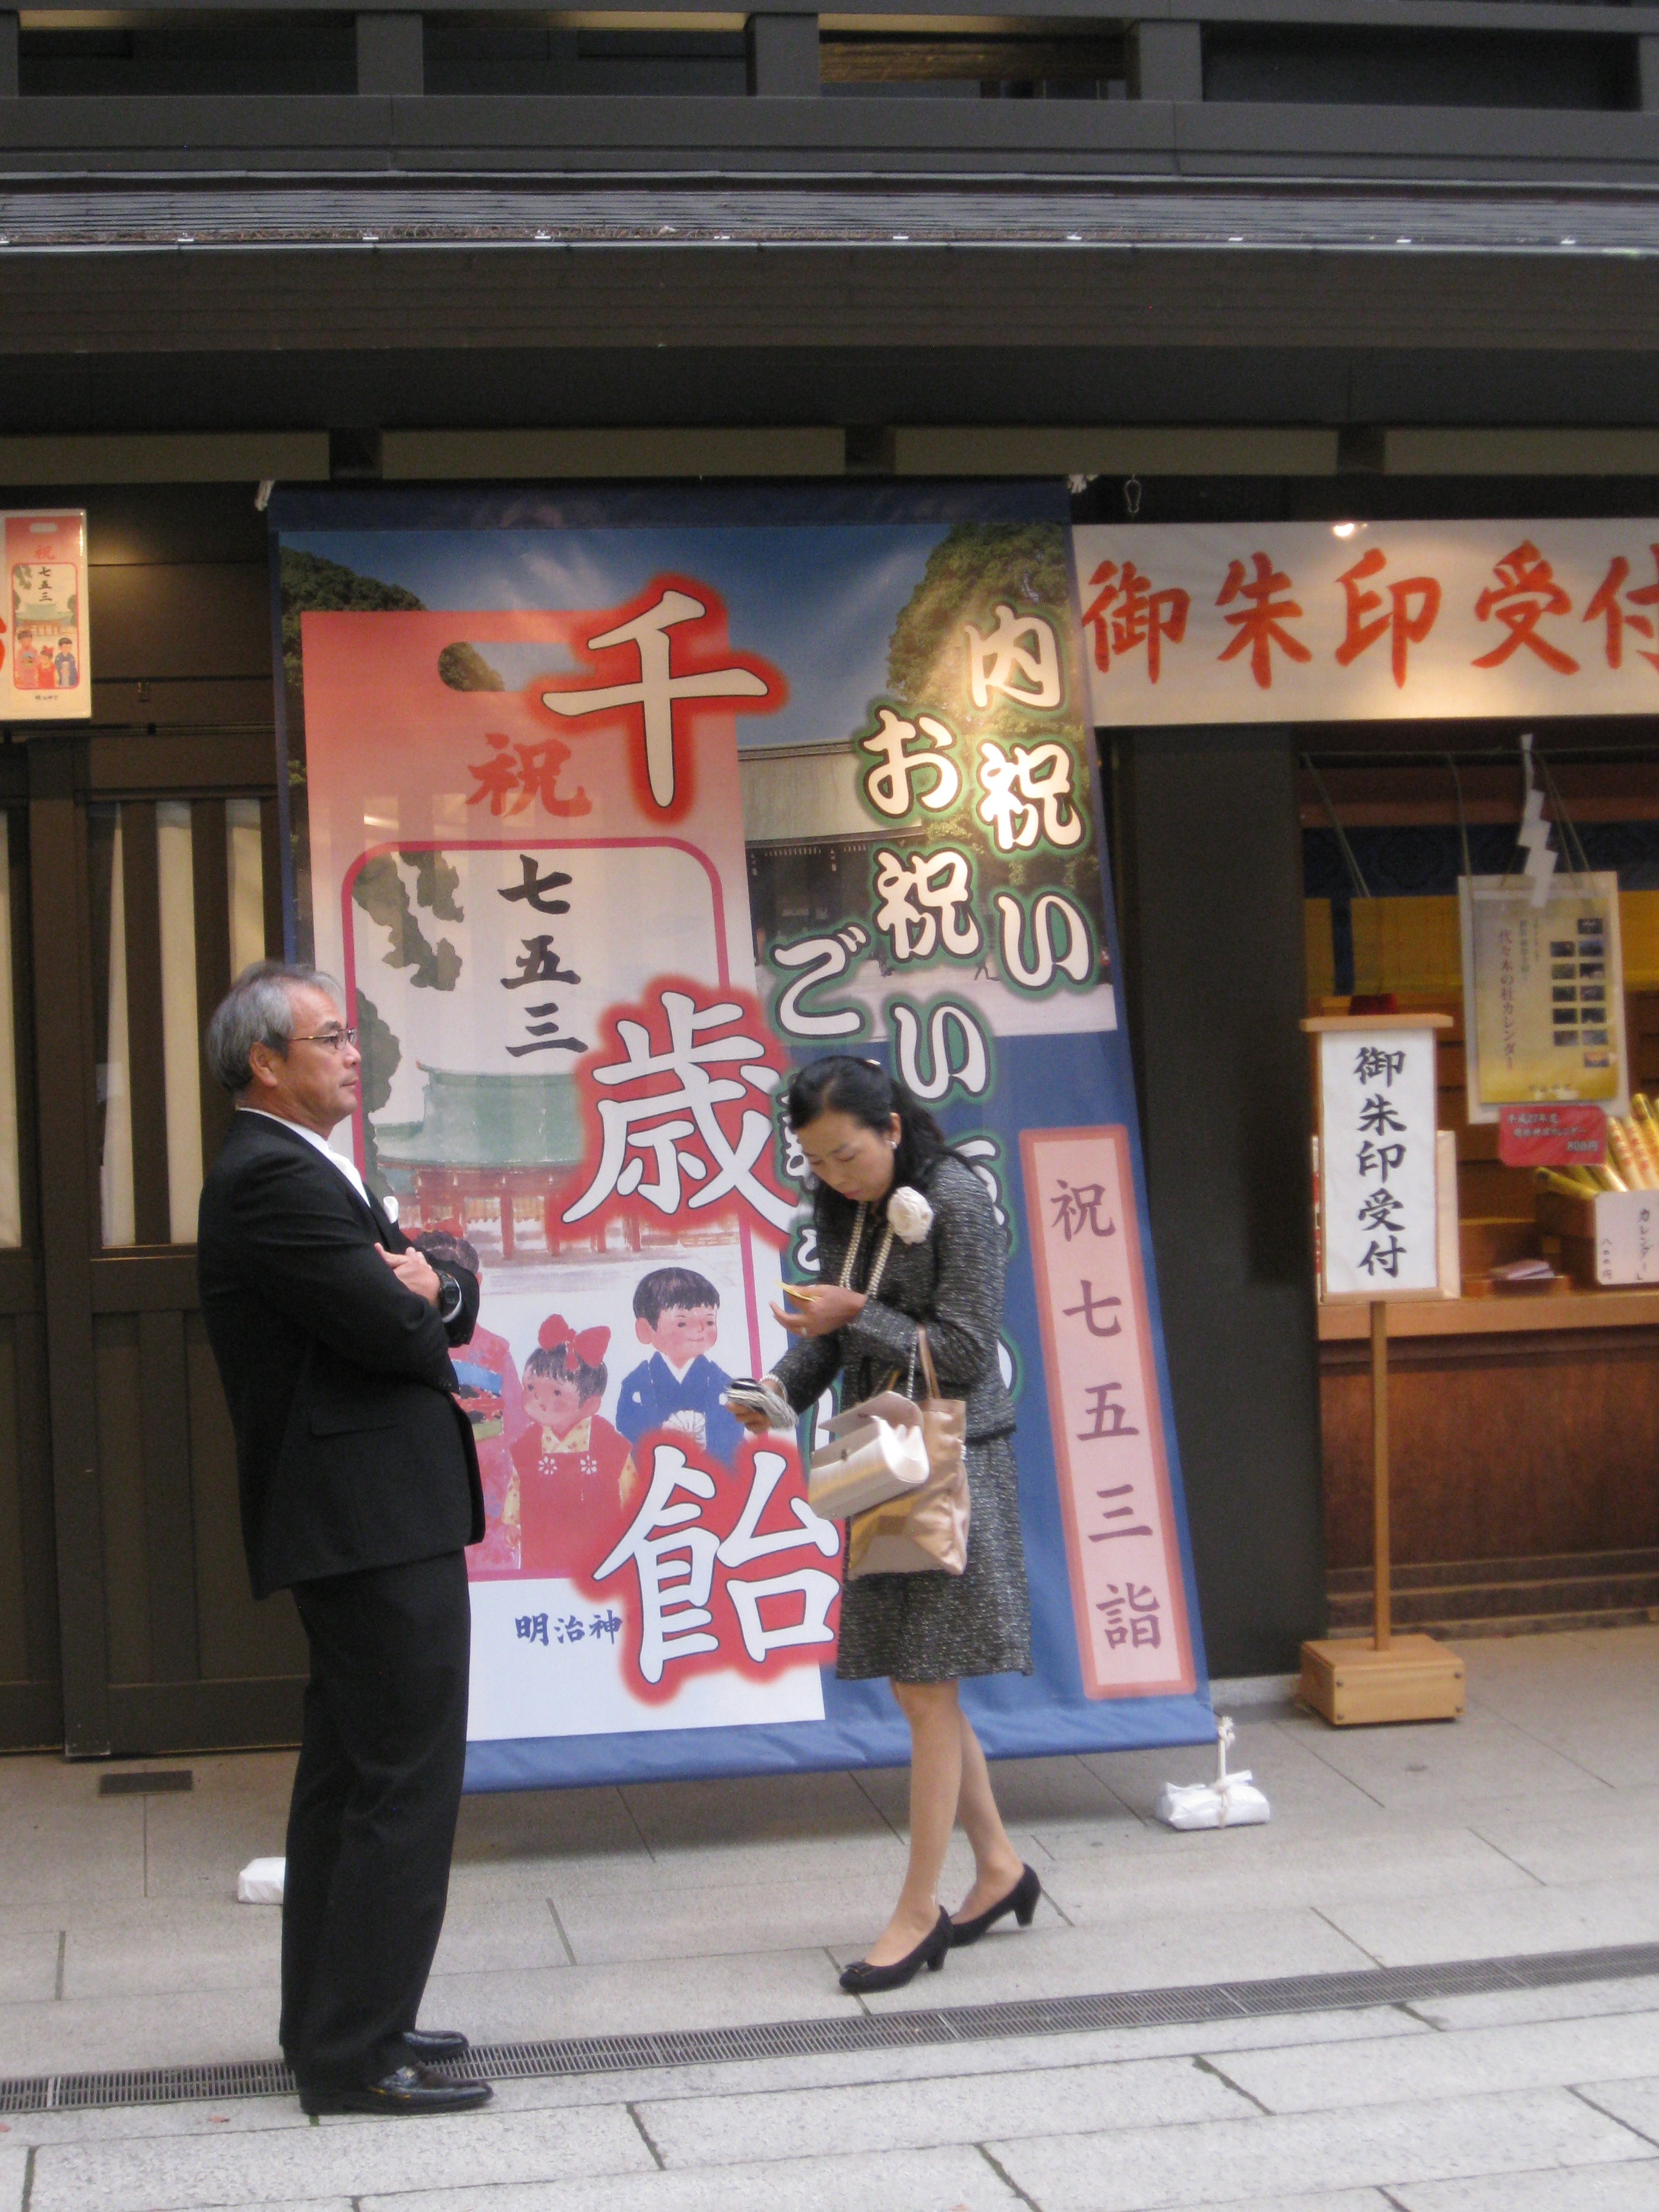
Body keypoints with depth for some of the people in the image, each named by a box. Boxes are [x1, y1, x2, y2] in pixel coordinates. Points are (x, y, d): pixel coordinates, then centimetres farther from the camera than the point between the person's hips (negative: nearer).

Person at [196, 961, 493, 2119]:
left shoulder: (305, 1174, 17)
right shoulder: (273, 1178, -17)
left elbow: (449, 1307, 14)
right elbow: (392, 1329, -23)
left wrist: (433, 1289, -9)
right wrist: (420, 1304, -1)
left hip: (363, 1525, 11)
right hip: (376, 1522, -11)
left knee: (349, 1777, 17)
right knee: (405, 1784, -7)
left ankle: (332, 2025, 27)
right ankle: (356, 2055, -1)